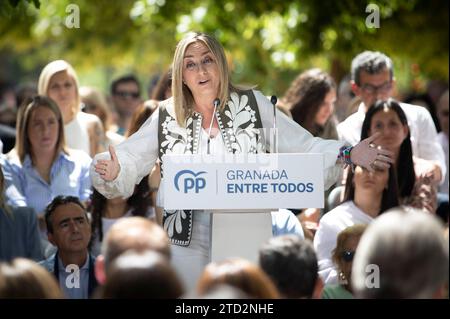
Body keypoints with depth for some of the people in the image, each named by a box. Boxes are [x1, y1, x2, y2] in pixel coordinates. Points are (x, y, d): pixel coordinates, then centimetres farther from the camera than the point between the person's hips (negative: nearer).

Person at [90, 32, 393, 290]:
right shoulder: (167, 117, 7)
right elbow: (130, 160, 4)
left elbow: (304, 148, 3)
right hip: (188, 243, 1)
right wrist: (113, 170, -19)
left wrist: (349, 155, -11)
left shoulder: (252, 105, 4)